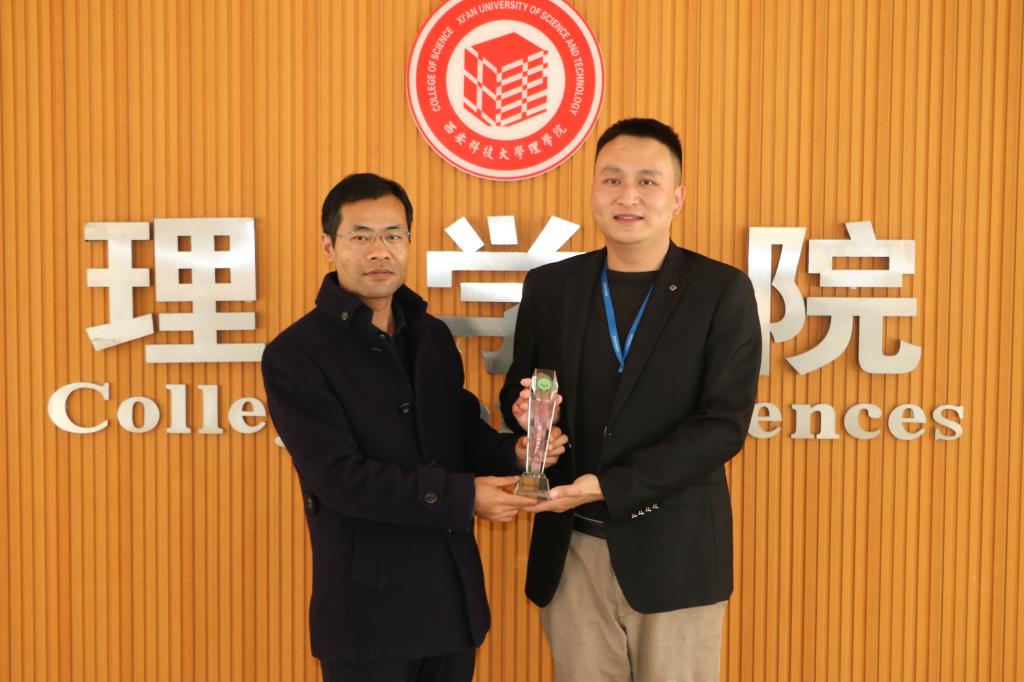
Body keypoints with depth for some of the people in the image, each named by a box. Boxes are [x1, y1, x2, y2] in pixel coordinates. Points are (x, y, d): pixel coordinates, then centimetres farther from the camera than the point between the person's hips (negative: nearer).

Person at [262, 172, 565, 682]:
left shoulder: (433, 336, 8)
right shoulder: (294, 356, -12)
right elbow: (341, 477, -18)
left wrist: (512, 452, -8)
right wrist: (463, 497, -19)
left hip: (455, 589, 6)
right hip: (369, 601, -5)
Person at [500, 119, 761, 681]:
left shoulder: (722, 291, -6)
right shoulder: (549, 286, 4)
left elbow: (724, 424, -12)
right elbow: (516, 393, 13)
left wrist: (608, 487, -19)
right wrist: (526, 410, -12)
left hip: (674, 550, -2)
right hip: (571, 549, 3)